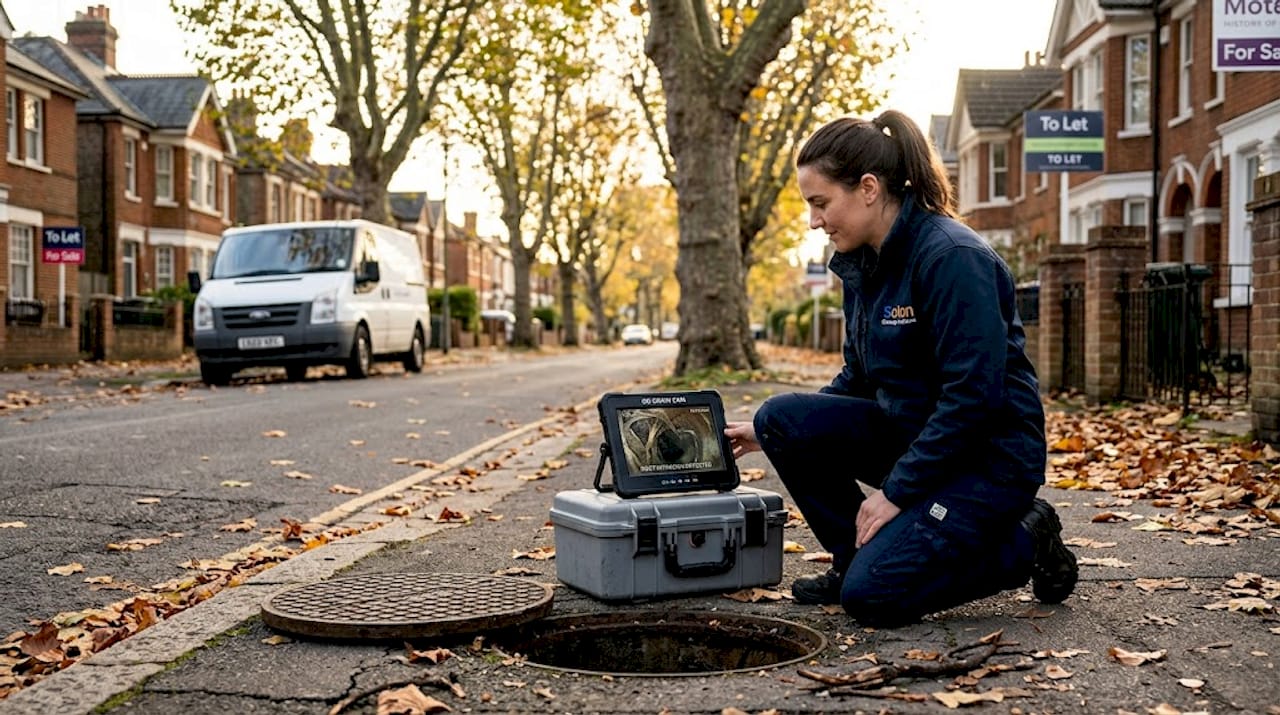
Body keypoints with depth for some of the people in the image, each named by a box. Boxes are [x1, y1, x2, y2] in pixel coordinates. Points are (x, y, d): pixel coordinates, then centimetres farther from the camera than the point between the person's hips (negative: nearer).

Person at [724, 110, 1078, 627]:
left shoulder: (952, 256, -22)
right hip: (909, 432, 8)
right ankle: (856, 558, 6)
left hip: (989, 454, -8)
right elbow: (859, 377, 14)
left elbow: (974, 395, -25)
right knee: (782, 417, -11)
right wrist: (774, 433, 6)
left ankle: (1022, 545, 3)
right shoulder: (862, 263, 5)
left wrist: (895, 491, -21)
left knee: (871, 595, -19)